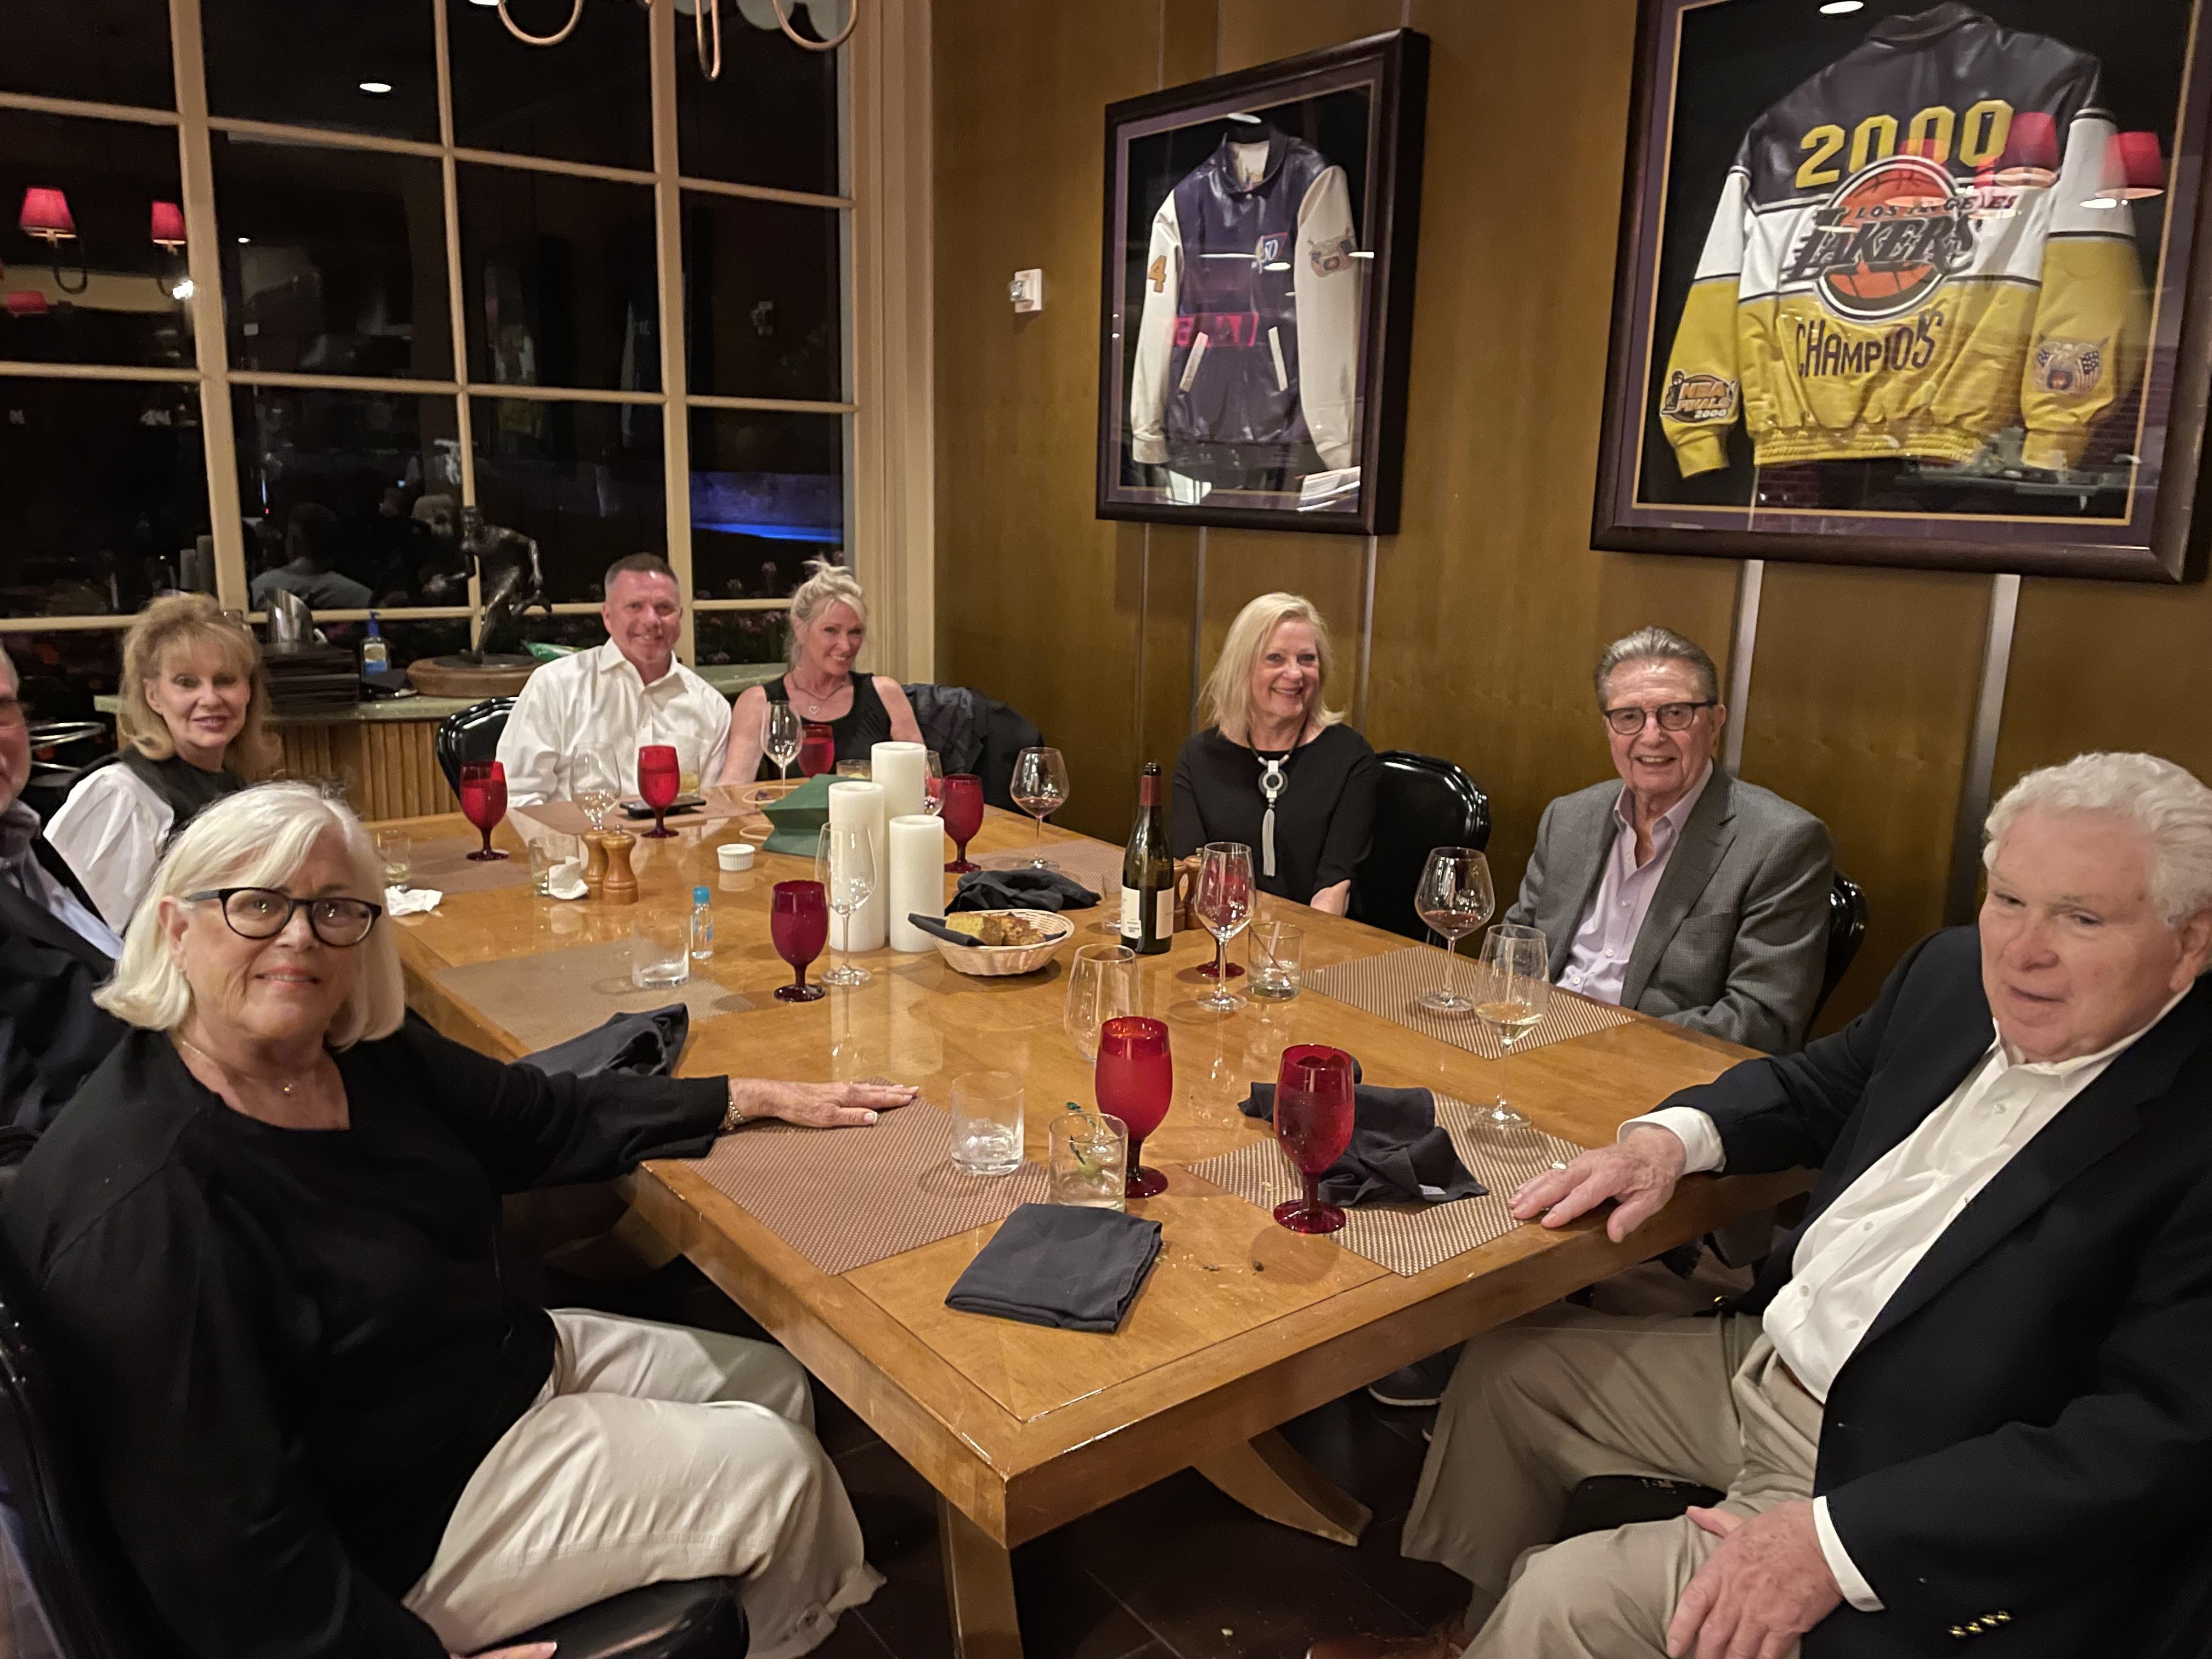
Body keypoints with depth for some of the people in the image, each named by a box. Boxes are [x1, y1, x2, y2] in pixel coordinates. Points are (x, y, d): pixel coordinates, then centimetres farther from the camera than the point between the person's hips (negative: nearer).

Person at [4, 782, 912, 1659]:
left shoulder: (361, 1049, -6)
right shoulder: (143, 1204, -31)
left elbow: (547, 1119, 6)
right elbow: (218, 1551, -29)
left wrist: (764, 1098, 3)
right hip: (385, 1545, -8)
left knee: (770, 1385, 14)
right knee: (775, 1470, -4)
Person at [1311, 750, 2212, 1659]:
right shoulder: (1955, 973, -1)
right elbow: (1816, 1085, 16)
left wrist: (1839, 1541, -31)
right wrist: (1670, 1135, -5)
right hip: (1763, 1362, 8)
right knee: (1505, 1369, 13)